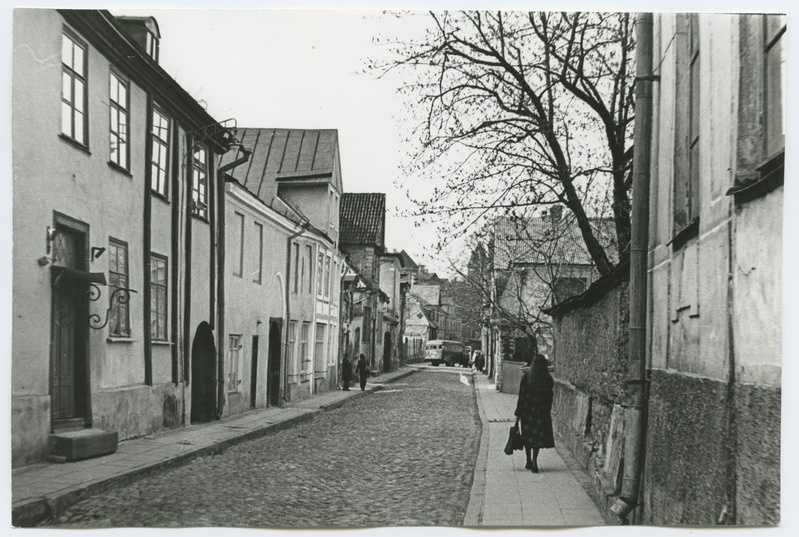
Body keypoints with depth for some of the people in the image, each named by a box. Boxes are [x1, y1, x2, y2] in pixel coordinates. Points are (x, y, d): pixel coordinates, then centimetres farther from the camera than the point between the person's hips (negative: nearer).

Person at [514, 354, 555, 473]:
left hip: (527, 410, 0)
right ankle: (534, 460, -7)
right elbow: (549, 397, -2)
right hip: (542, 411, 0)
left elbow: (521, 396, -7)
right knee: (538, 435, 8)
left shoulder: (526, 376, -8)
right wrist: (547, 411, 9)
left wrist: (518, 413, -2)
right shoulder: (548, 379, -6)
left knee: (527, 435, 14)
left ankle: (529, 462, 22)